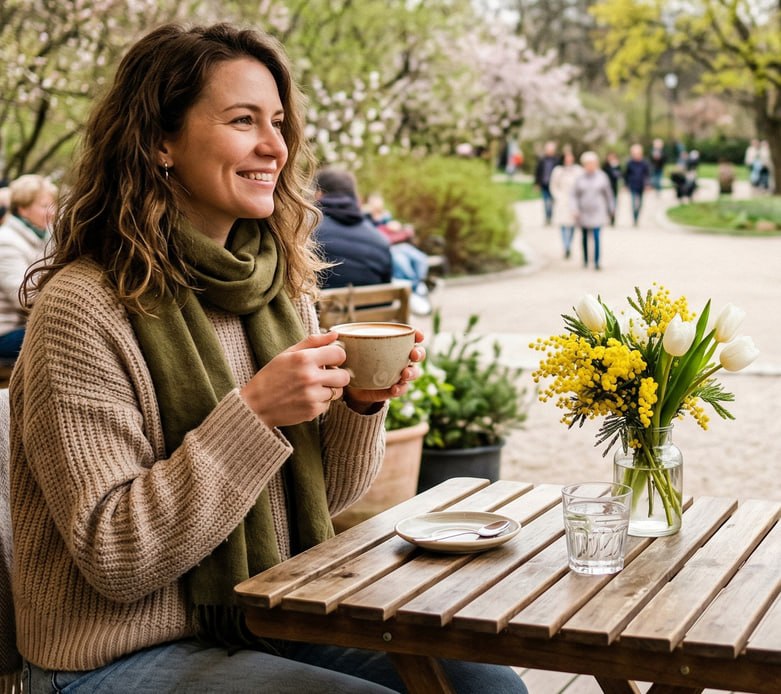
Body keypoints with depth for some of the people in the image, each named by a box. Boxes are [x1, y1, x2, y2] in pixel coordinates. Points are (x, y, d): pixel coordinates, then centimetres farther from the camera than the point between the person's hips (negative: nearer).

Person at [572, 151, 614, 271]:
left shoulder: (602, 177, 1)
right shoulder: (579, 178, 0)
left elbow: (608, 194, 9)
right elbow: (574, 196, 1)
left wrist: (610, 209, 13)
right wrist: (575, 210, -10)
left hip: (597, 213, -1)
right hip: (583, 213, 1)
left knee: (596, 236, -11)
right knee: (585, 237, 11)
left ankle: (596, 262, -11)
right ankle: (585, 260, 24)